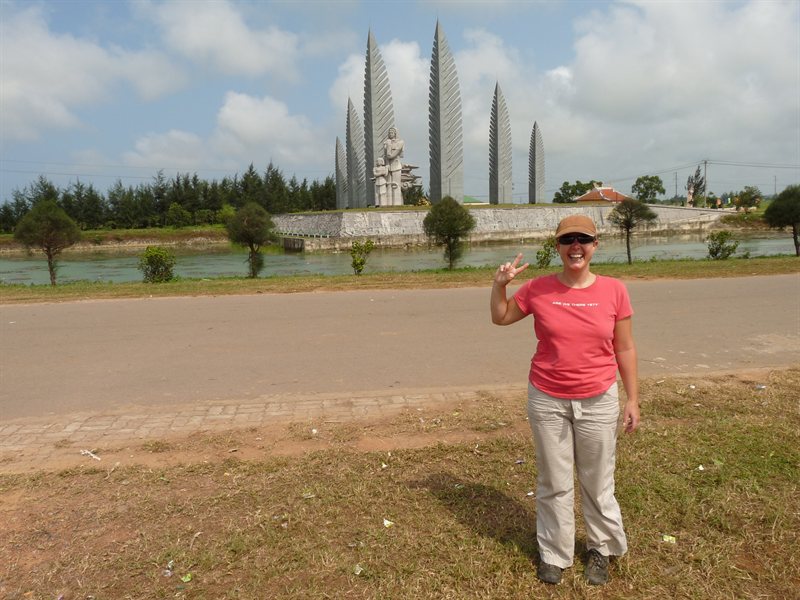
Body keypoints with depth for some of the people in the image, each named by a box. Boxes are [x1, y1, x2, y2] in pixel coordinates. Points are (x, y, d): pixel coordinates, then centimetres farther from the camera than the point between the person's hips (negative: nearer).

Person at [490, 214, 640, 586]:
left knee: (598, 482, 15)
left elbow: (625, 349, 1)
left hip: (598, 401, 0)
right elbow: (500, 318, 10)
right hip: (547, 400, 0)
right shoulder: (537, 289, -6)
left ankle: (601, 549, 39)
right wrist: (500, 285, -7)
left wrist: (633, 399, 2)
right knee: (553, 483, 13)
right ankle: (554, 554, 32)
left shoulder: (614, 290, -6)